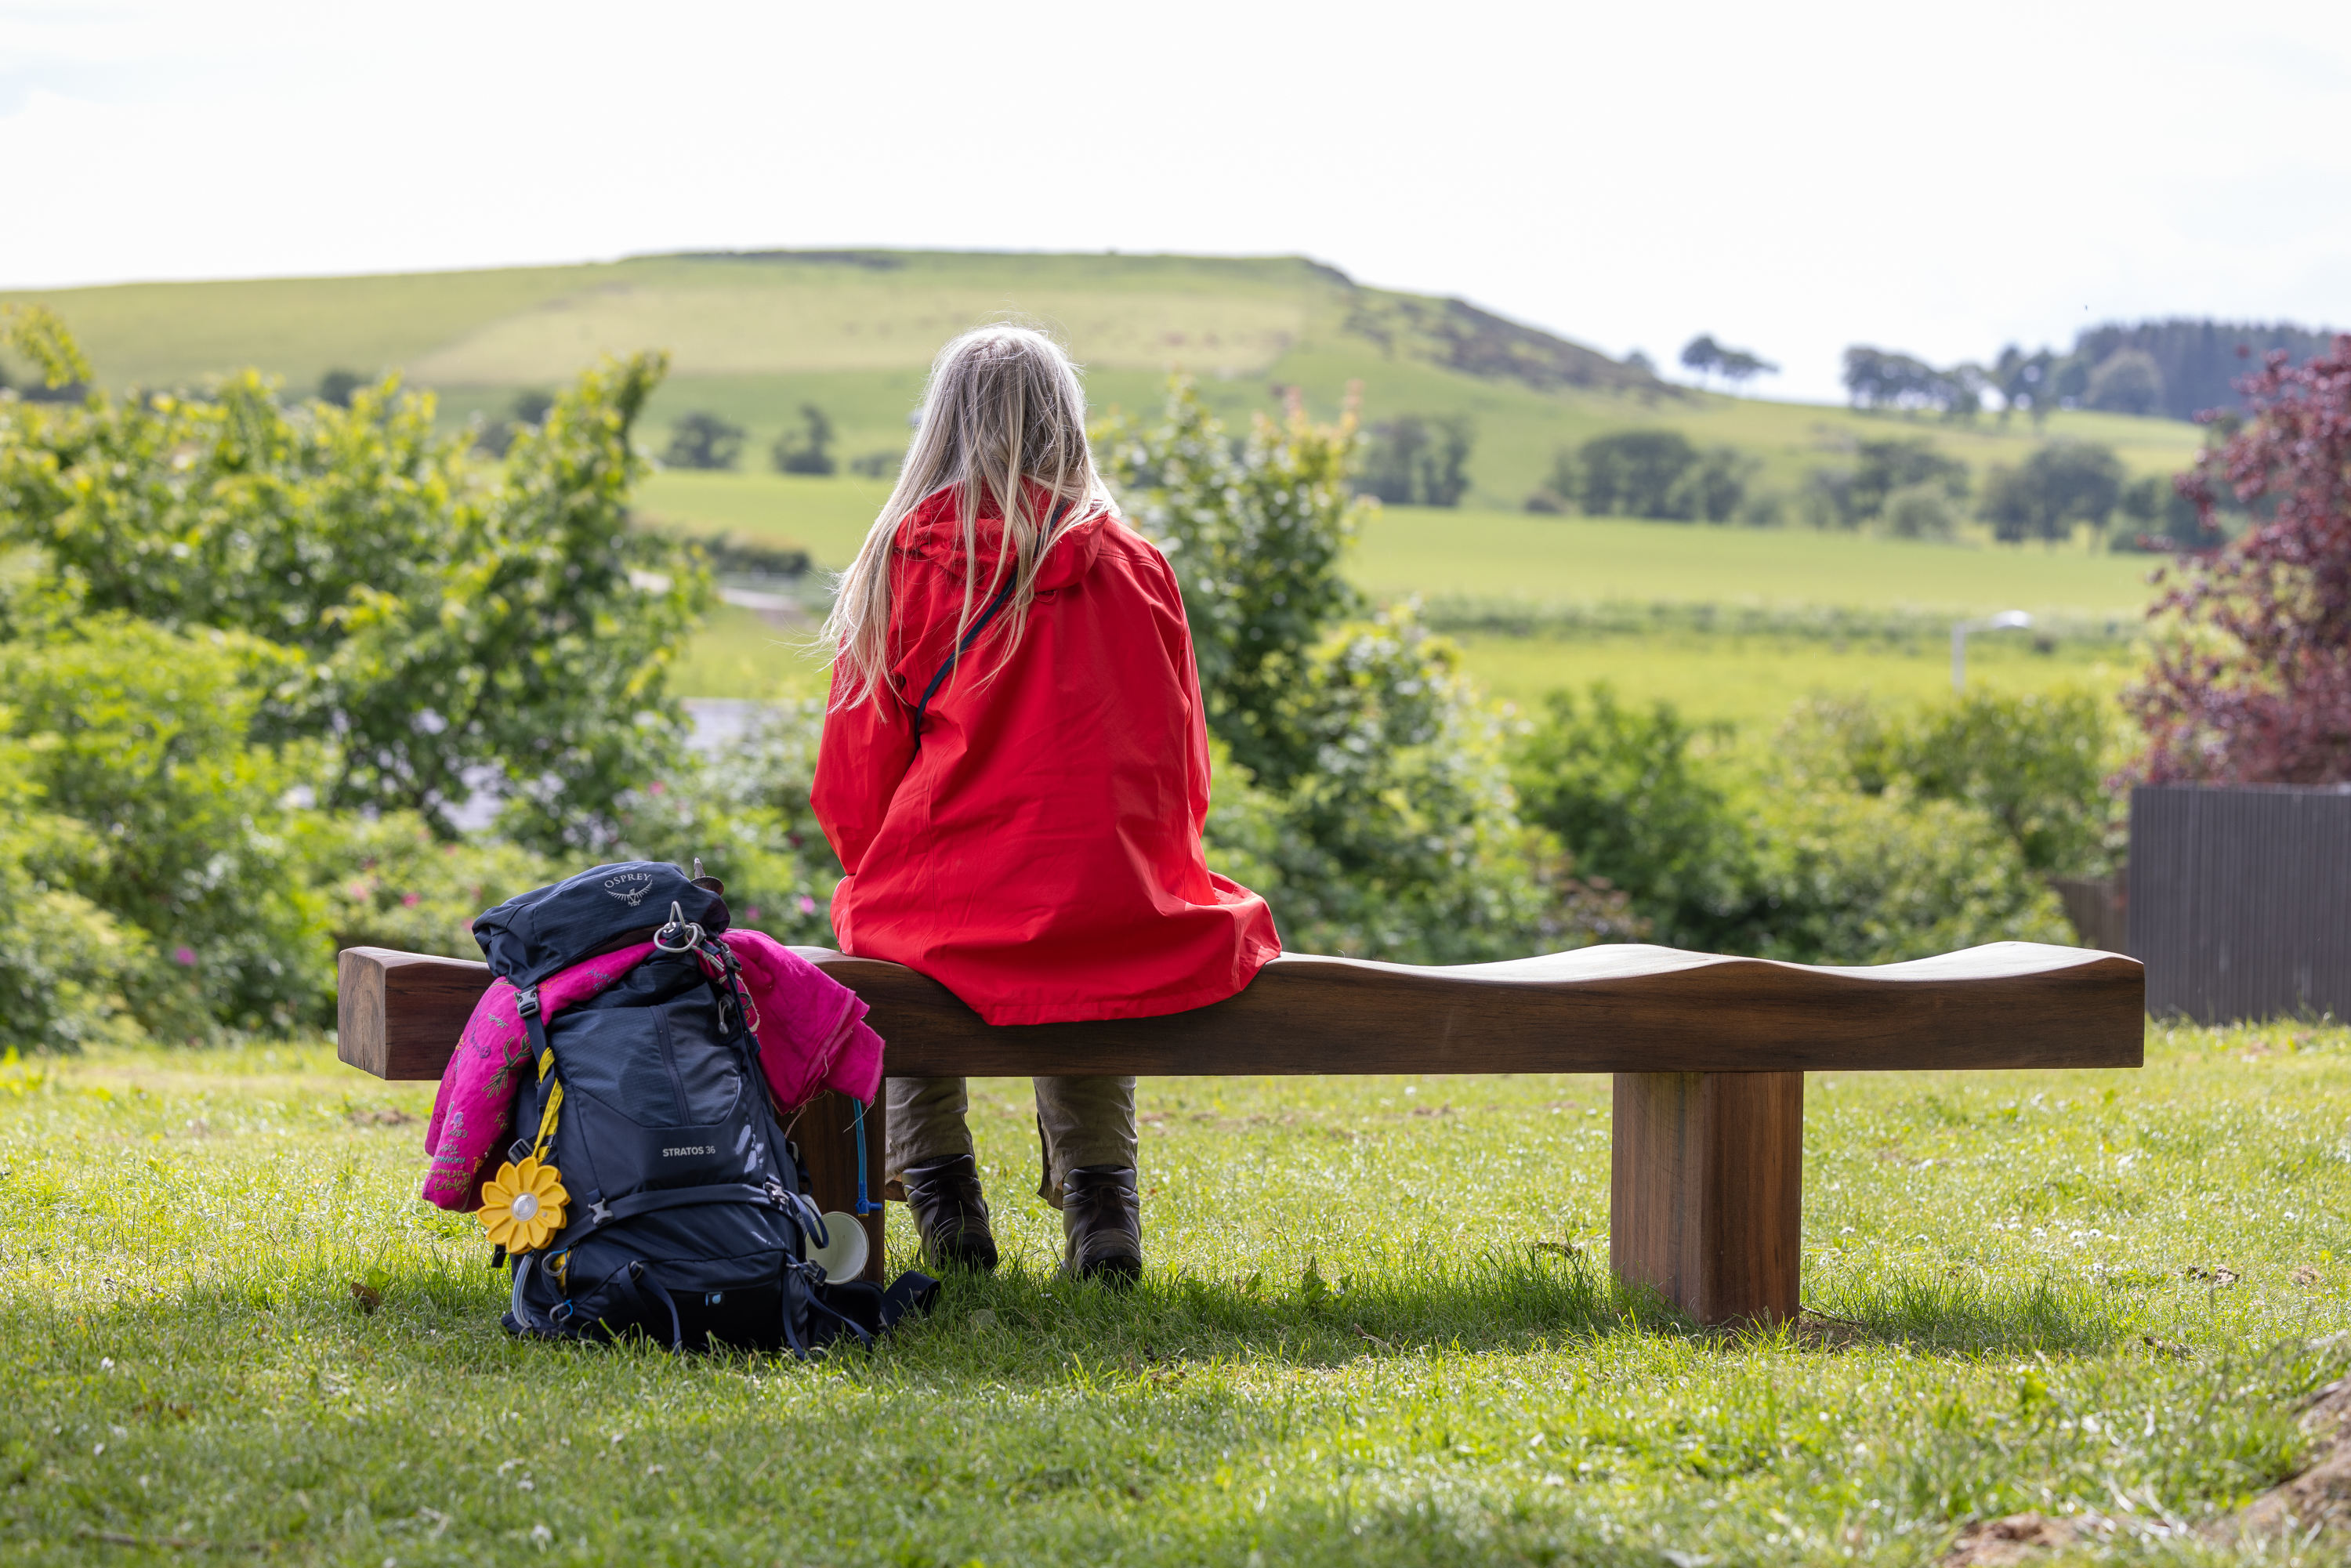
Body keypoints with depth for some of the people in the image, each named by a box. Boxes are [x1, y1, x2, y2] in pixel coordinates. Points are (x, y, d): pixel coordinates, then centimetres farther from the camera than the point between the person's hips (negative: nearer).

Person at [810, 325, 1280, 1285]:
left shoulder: (905, 564, -1)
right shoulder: (1133, 568, 5)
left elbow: (853, 790, 3)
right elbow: (1183, 777, 11)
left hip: (950, 911, -2)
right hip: (1125, 911, 2)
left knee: (879, 921, 31)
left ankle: (938, 1185, 21)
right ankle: (1099, 1197, 19)